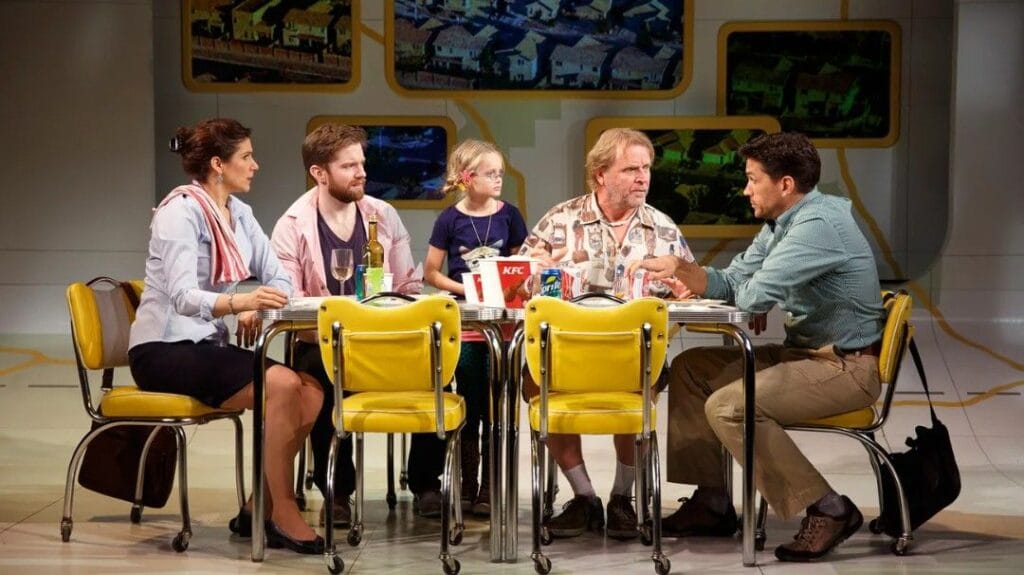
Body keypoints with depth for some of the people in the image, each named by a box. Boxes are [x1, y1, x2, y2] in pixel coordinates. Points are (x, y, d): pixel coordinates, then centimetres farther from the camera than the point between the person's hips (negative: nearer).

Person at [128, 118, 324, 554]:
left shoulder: (239, 213, 10)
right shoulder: (180, 212, -15)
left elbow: (278, 278, 9)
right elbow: (183, 297, -27)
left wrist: (255, 310, -13)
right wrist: (239, 302, -45)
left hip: (207, 346, 8)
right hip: (163, 350, -8)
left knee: (311, 392, -14)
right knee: (282, 385, -27)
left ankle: (260, 509, -4)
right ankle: (282, 514, -16)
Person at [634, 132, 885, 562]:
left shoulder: (818, 225, -22)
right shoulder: (781, 224, 10)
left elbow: (754, 296, -27)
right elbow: (730, 284, 13)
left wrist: (745, 290, -3)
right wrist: (679, 268, -5)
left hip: (846, 367, -10)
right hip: (805, 353, 11)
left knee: (729, 405, -26)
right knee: (689, 369, 11)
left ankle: (828, 509, -17)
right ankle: (712, 502, 12)